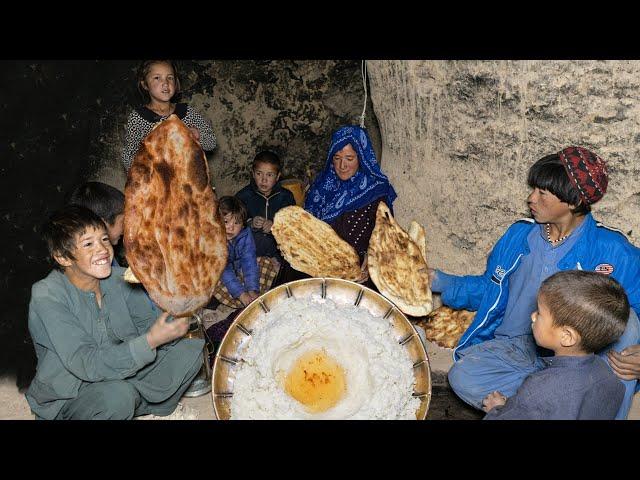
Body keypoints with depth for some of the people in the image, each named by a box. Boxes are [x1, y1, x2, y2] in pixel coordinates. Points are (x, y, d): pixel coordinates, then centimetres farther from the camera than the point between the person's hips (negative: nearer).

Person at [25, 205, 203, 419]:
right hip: (66, 399, -5)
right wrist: (150, 341, -40)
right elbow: (87, 365, -30)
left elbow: (148, 322, -6)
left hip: (123, 373, 5)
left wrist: (174, 324, -29)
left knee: (190, 348, -9)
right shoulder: (47, 296, -23)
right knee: (117, 394, -36)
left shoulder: (118, 278, -6)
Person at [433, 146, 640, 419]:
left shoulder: (612, 251, -7)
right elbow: (489, 288, 15)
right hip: (517, 346, 3)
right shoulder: (518, 236, 4)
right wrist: (441, 282, 3)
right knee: (462, 377, -27)